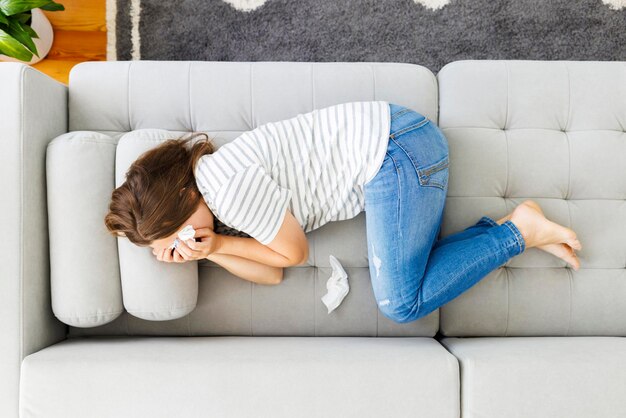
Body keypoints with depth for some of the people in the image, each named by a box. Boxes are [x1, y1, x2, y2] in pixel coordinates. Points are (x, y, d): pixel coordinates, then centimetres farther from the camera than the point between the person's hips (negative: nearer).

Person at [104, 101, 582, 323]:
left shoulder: (230, 184, -19)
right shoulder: (214, 183, 11)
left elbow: (294, 253, -7)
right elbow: (272, 274, 9)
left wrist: (219, 242, -2)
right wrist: (210, 251, -3)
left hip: (394, 148, -9)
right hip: (391, 141, 9)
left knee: (401, 304, -5)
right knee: (404, 280, 7)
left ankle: (518, 231, 4)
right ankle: (503, 232, 13)